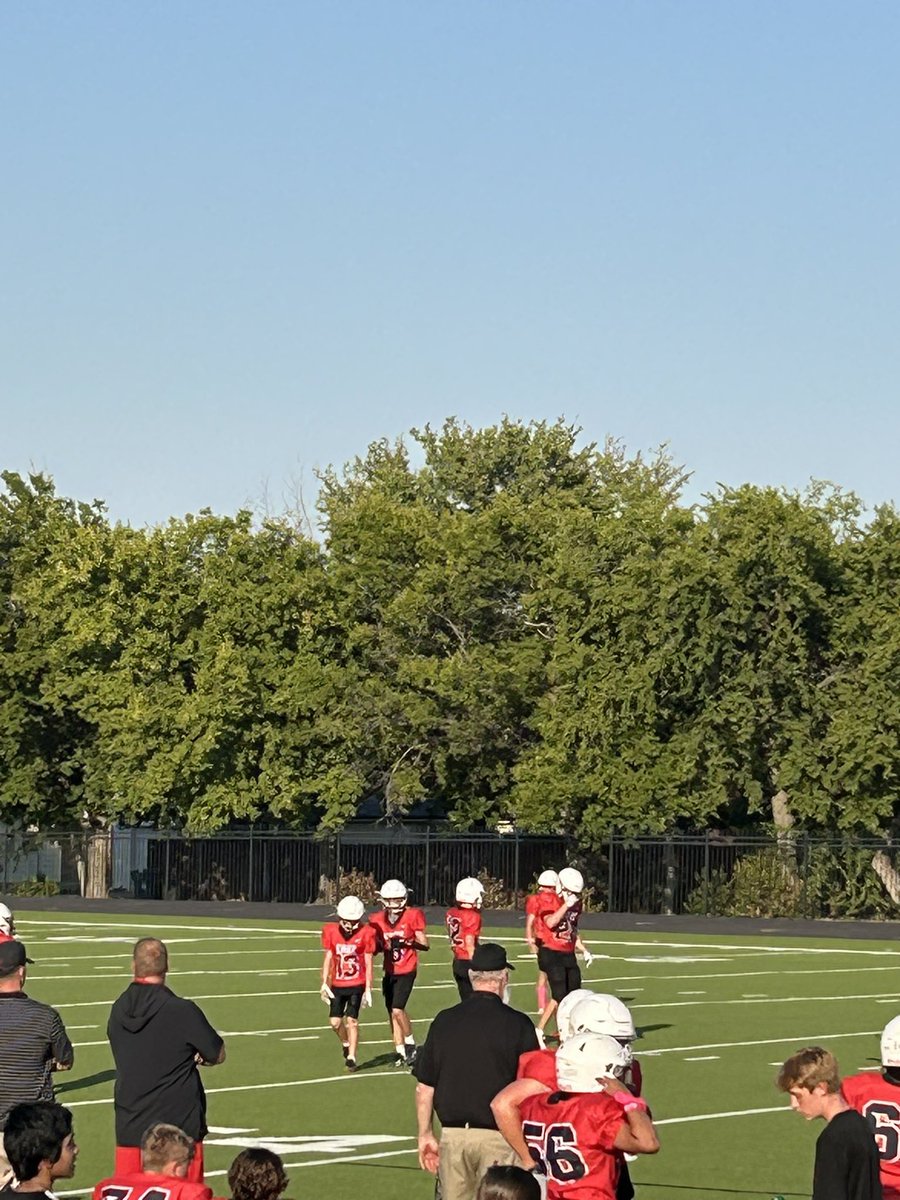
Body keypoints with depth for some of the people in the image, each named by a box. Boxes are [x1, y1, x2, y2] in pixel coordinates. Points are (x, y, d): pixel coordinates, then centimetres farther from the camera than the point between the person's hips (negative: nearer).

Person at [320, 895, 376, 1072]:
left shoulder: (365, 933, -7)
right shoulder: (331, 931, 0)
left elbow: (368, 963, -4)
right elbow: (328, 958, 6)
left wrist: (368, 988, -5)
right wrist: (324, 983, 2)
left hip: (357, 984, -3)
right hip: (337, 984, 3)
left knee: (352, 1020, -8)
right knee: (335, 1021, 2)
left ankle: (351, 1057, -1)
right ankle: (346, 1043, 32)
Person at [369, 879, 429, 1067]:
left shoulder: (412, 916, -8)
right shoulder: (378, 920, 4)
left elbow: (424, 944, -5)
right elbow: (376, 946, 15)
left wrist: (408, 942, -23)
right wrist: (383, 945, -8)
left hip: (406, 971, -5)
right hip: (389, 972, 5)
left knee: (397, 1010, -16)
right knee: (392, 1013, 5)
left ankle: (410, 1044, 4)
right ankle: (400, 1053, 14)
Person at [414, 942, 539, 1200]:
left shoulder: (444, 1021, 2)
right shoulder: (518, 1024, -6)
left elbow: (424, 1086, 6)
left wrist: (425, 1134, 16)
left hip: (453, 1134, 3)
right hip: (498, 1137, -3)